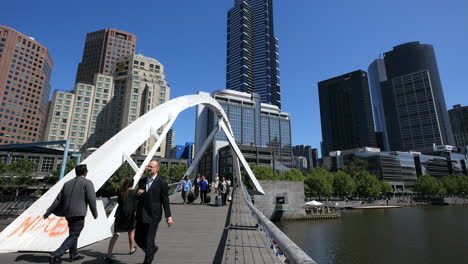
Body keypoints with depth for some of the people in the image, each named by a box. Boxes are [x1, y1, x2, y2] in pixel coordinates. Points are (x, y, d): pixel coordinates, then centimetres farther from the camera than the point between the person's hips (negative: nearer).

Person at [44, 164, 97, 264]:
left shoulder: (67, 183, 10)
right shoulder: (87, 182, -9)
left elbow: (58, 199, 9)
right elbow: (91, 199, -13)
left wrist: (48, 212, 16)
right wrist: (95, 214, -1)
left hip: (68, 213, 7)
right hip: (79, 214, -7)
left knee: (73, 233, 22)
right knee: (73, 236, 3)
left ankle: (74, 255, 32)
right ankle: (55, 255, -7)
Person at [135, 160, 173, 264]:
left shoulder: (161, 183, -9)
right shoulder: (142, 181, 8)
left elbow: (165, 200, -7)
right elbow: (138, 198, 18)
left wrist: (168, 217, -7)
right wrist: (138, 194, -6)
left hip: (153, 216, -6)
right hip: (141, 215, 6)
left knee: (149, 241, -1)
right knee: (138, 238, 15)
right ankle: (153, 249, 42)